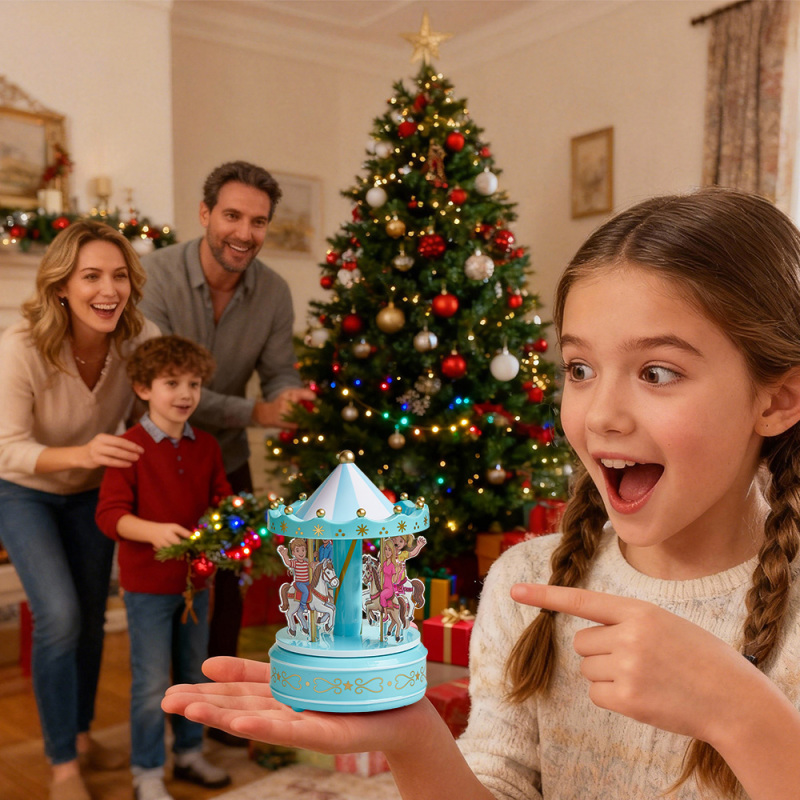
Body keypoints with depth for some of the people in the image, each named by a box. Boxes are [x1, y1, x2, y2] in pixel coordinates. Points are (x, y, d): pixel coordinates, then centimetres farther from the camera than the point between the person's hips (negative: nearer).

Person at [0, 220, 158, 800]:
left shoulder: (140, 339, -23)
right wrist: (80, 454, -48)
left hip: (93, 491, 4)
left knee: (92, 616, 12)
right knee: (59, 616, -14)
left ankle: (81, 734, 35)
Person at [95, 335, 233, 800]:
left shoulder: (206, 446, 3)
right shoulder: (131, 447, -14)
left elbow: (221, 500, 8)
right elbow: (110, 513, -19)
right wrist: (153, 530, -35)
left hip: (196, 580, 6)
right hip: (148, 584, -6)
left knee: (195, 674, 19)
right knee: (152, 684, 3)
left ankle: (190, 754, 37)